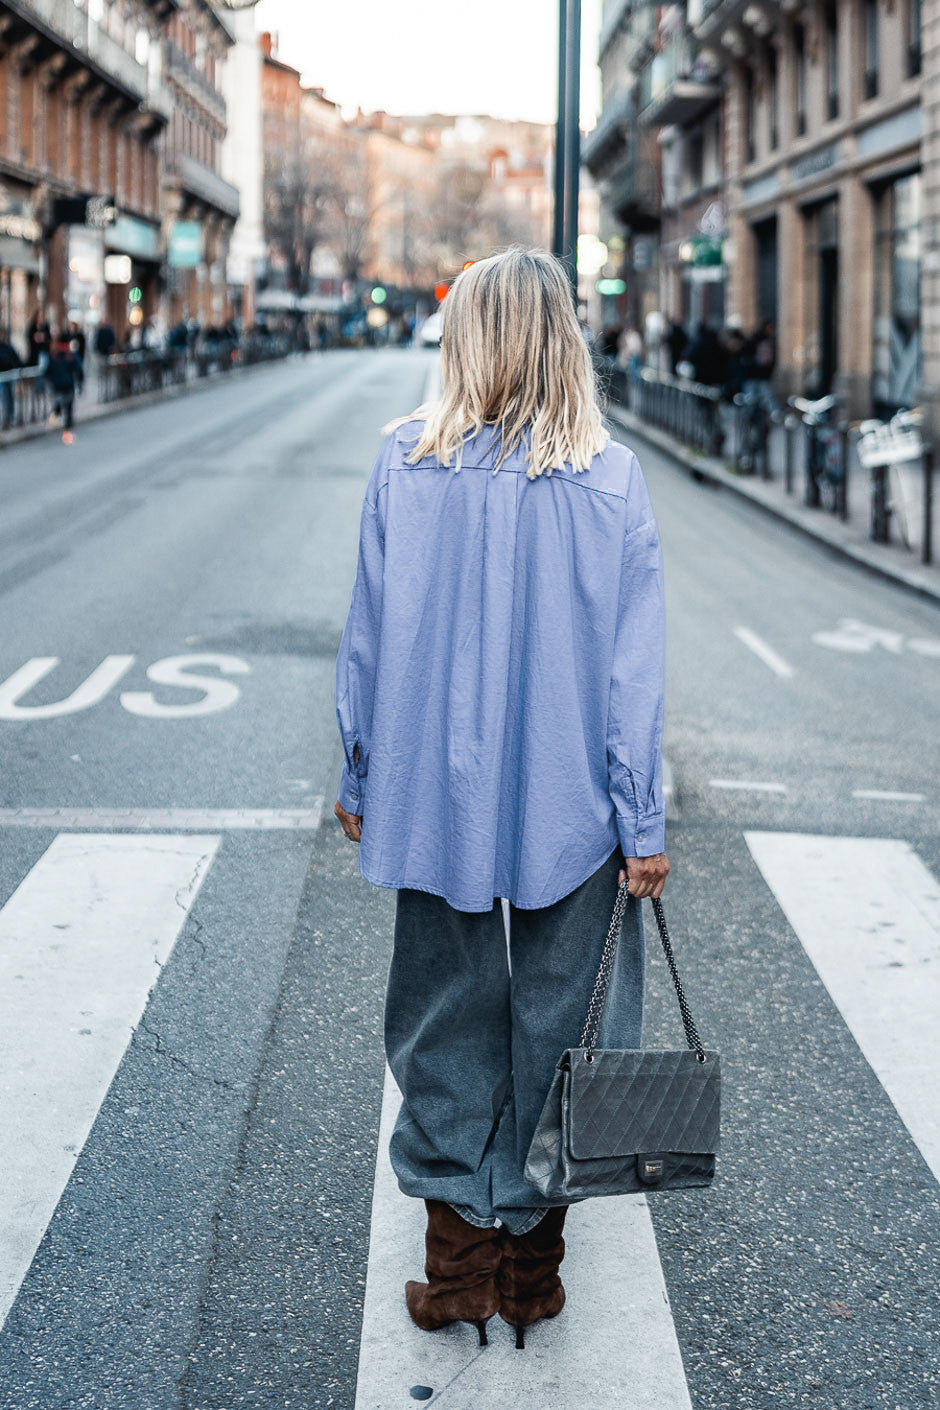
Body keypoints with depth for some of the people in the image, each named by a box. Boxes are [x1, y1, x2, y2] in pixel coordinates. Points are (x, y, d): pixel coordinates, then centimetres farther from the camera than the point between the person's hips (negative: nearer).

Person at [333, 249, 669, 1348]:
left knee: (445, 1020, 14)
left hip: (436, 795, 1)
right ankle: (531, 1266, 24)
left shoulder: (404, 466, -7)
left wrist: (359, 777, 11)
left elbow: (368, 638, -2)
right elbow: (634, 666, -8)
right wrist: (641, 823, -1)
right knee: (554, 1027, 12)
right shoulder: (611, 480, -9)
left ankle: (459, 1264, 22)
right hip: (571, 804, -1)